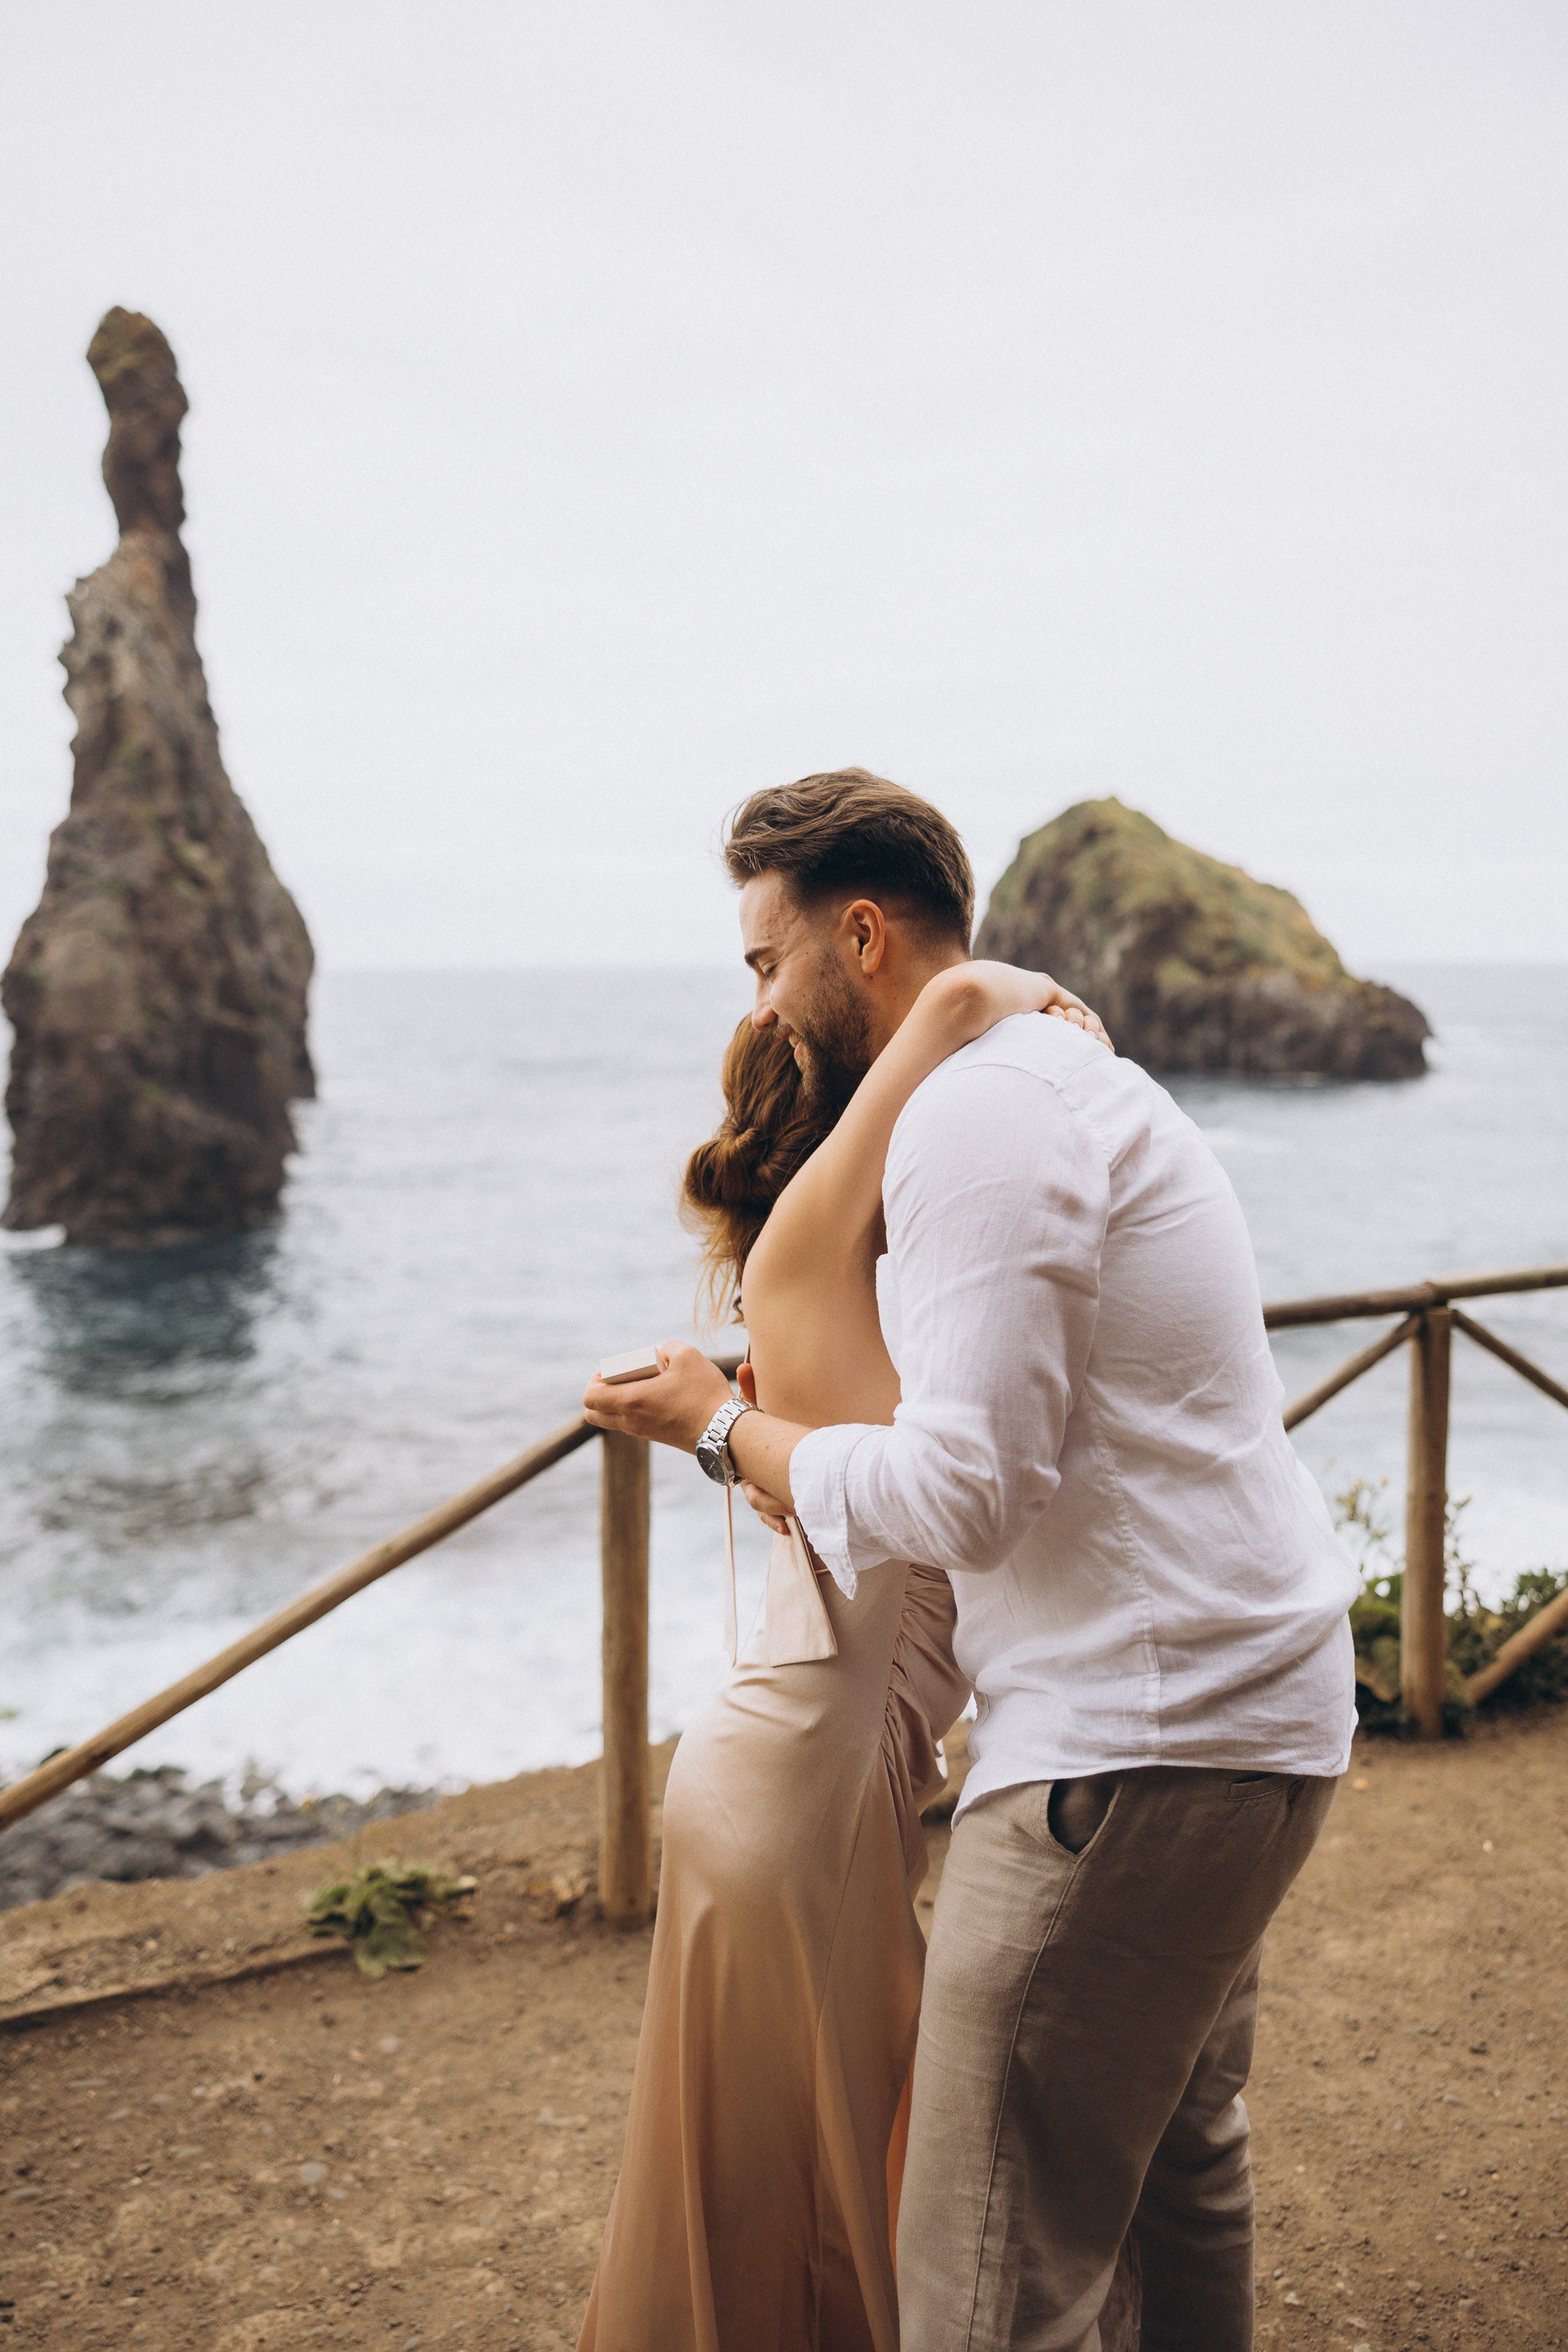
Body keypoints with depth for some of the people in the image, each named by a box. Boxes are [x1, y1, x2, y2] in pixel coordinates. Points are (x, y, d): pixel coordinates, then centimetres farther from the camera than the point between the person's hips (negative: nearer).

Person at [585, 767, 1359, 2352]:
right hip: (1247, 1709, 11)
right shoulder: (1063, 1074, 18)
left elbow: (965, 1493, -22)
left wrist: (721, 1423, -6)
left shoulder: (974, 1112, -16)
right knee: (1177, 2160, 25)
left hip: (1136, 1745, -11)